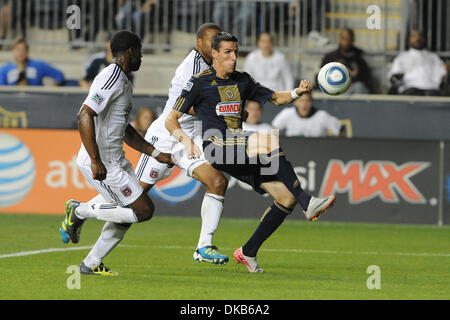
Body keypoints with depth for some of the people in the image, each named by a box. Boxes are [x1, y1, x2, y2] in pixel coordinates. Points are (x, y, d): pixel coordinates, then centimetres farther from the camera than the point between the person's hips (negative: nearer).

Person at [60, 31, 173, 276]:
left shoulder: (123, 80, 18)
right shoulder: (111, 78, -16)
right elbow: (85, 115, -27)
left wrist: (156, 154, 27)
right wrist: (95, 161, -30)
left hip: (116, 160, 10)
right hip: (101, 164, -10)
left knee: (128, 212, 15)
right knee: (144, 210, -10)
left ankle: (91, 264, 20)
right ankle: (80, 211, -1)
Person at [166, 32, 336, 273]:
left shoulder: (242, 81, 18)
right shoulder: (200, 82, 2)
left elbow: (275, 98, 24)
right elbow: (171, 120, 2)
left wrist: (297, 93, 3)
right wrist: (185, 140, -18)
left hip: (241, 158, 7)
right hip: (217, 145, -7)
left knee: (287, 197, -6)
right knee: (269, 141, -33)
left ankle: (248, 252, 6)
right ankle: (307, 203, -36)